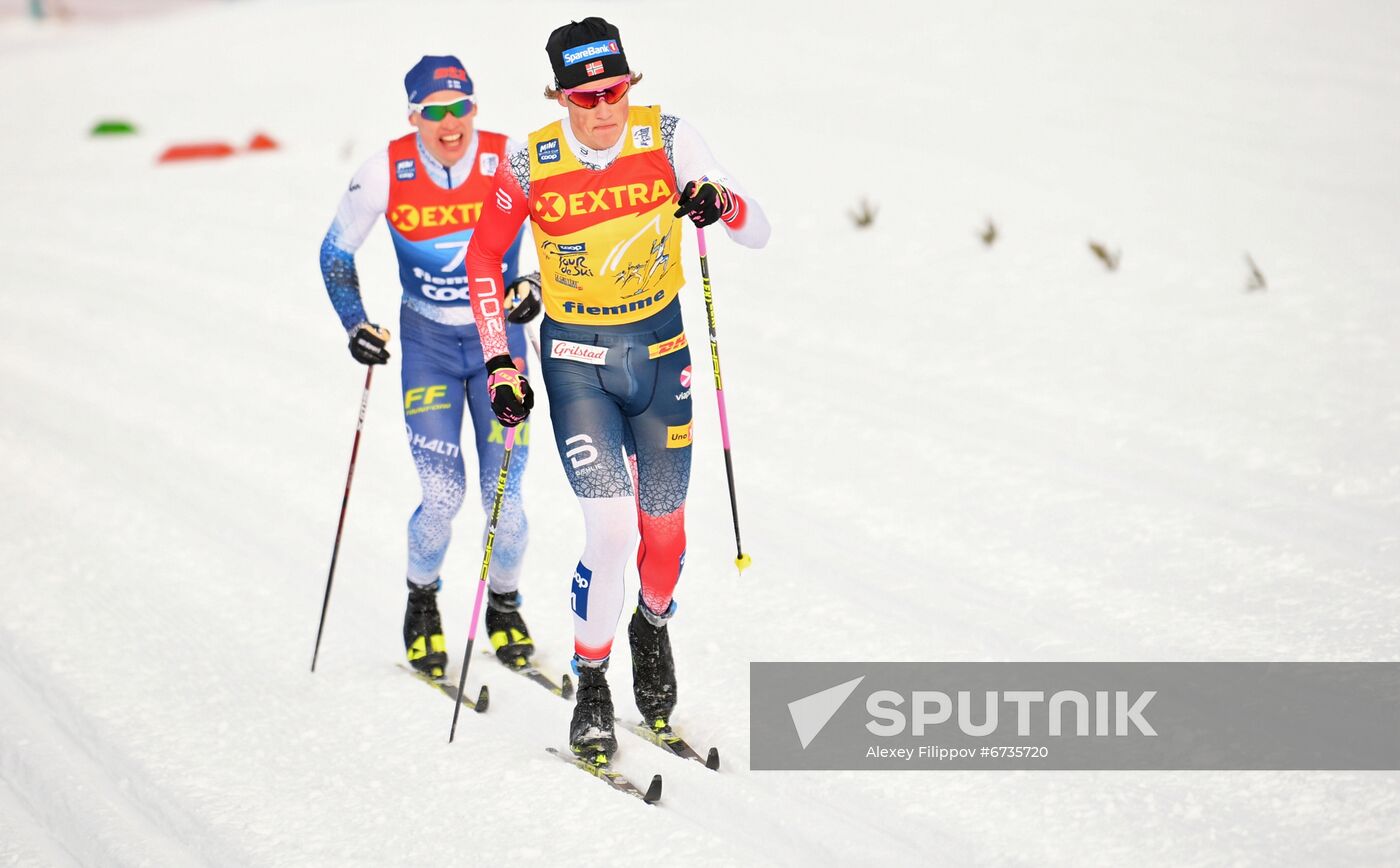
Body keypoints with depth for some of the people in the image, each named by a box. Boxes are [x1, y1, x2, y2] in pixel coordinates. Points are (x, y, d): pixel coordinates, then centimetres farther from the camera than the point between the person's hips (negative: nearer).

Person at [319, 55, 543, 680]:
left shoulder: (510, 161, -15)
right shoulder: (386, 172, -13)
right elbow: (336, 251, 1)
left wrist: (537, 283, -16)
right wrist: (356, 325, -8)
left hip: (500, 336, 0)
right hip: (427, 343, 0)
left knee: (504, 496, -5)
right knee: (443, 495, -11)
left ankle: (505, 605, 23)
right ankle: (421, 603, 18)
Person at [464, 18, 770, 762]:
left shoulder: (667, 139, -13)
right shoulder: (531, 164, -14)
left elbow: (758, 234, -12)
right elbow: (483, 258, 0)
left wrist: (722, 204, -34)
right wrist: (499, 365, -6)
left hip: (660, 348, 2)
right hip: (576, 360, -2)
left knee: (663, 527, 11)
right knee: (611, 531, -13)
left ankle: (653, 626, 44)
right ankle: (591, 686, 6)